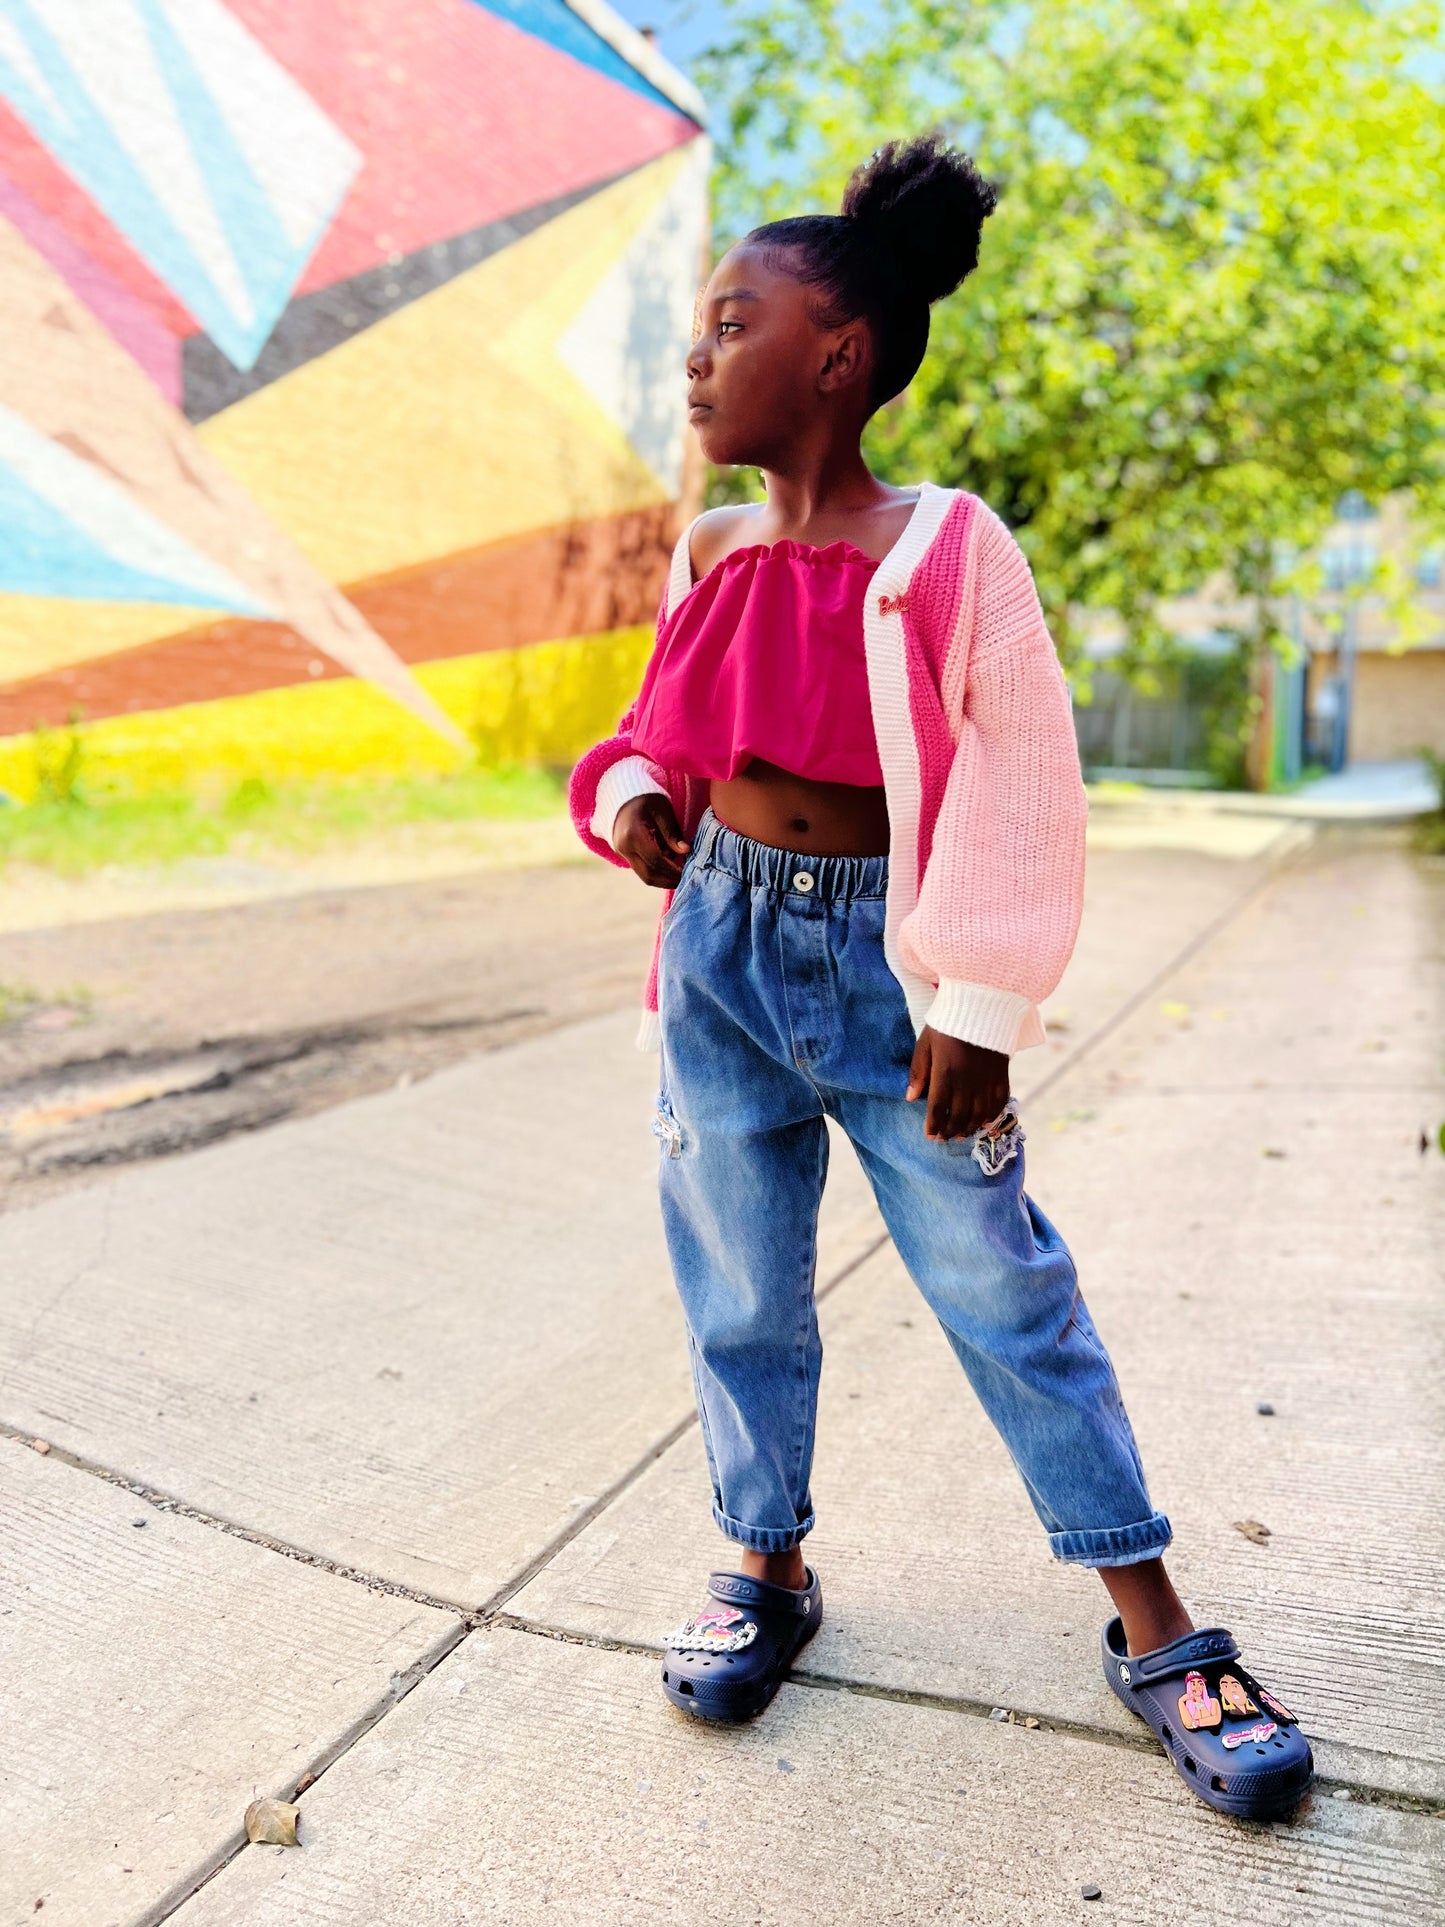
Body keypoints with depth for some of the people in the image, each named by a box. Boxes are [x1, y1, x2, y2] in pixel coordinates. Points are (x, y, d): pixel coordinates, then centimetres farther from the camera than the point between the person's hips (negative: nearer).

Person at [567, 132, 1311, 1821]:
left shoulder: (948, 551, -10)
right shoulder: (711, 554, 4)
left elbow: (1018, 794, -10)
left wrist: (978, 1012, -11)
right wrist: (634, 801, -5)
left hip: (883, 964, -4)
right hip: (722, 941, 5)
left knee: (1006, 1292, 3)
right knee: (740, 1286, 13)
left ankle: (1156, 1633, 20)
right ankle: (768, 1567, 35)